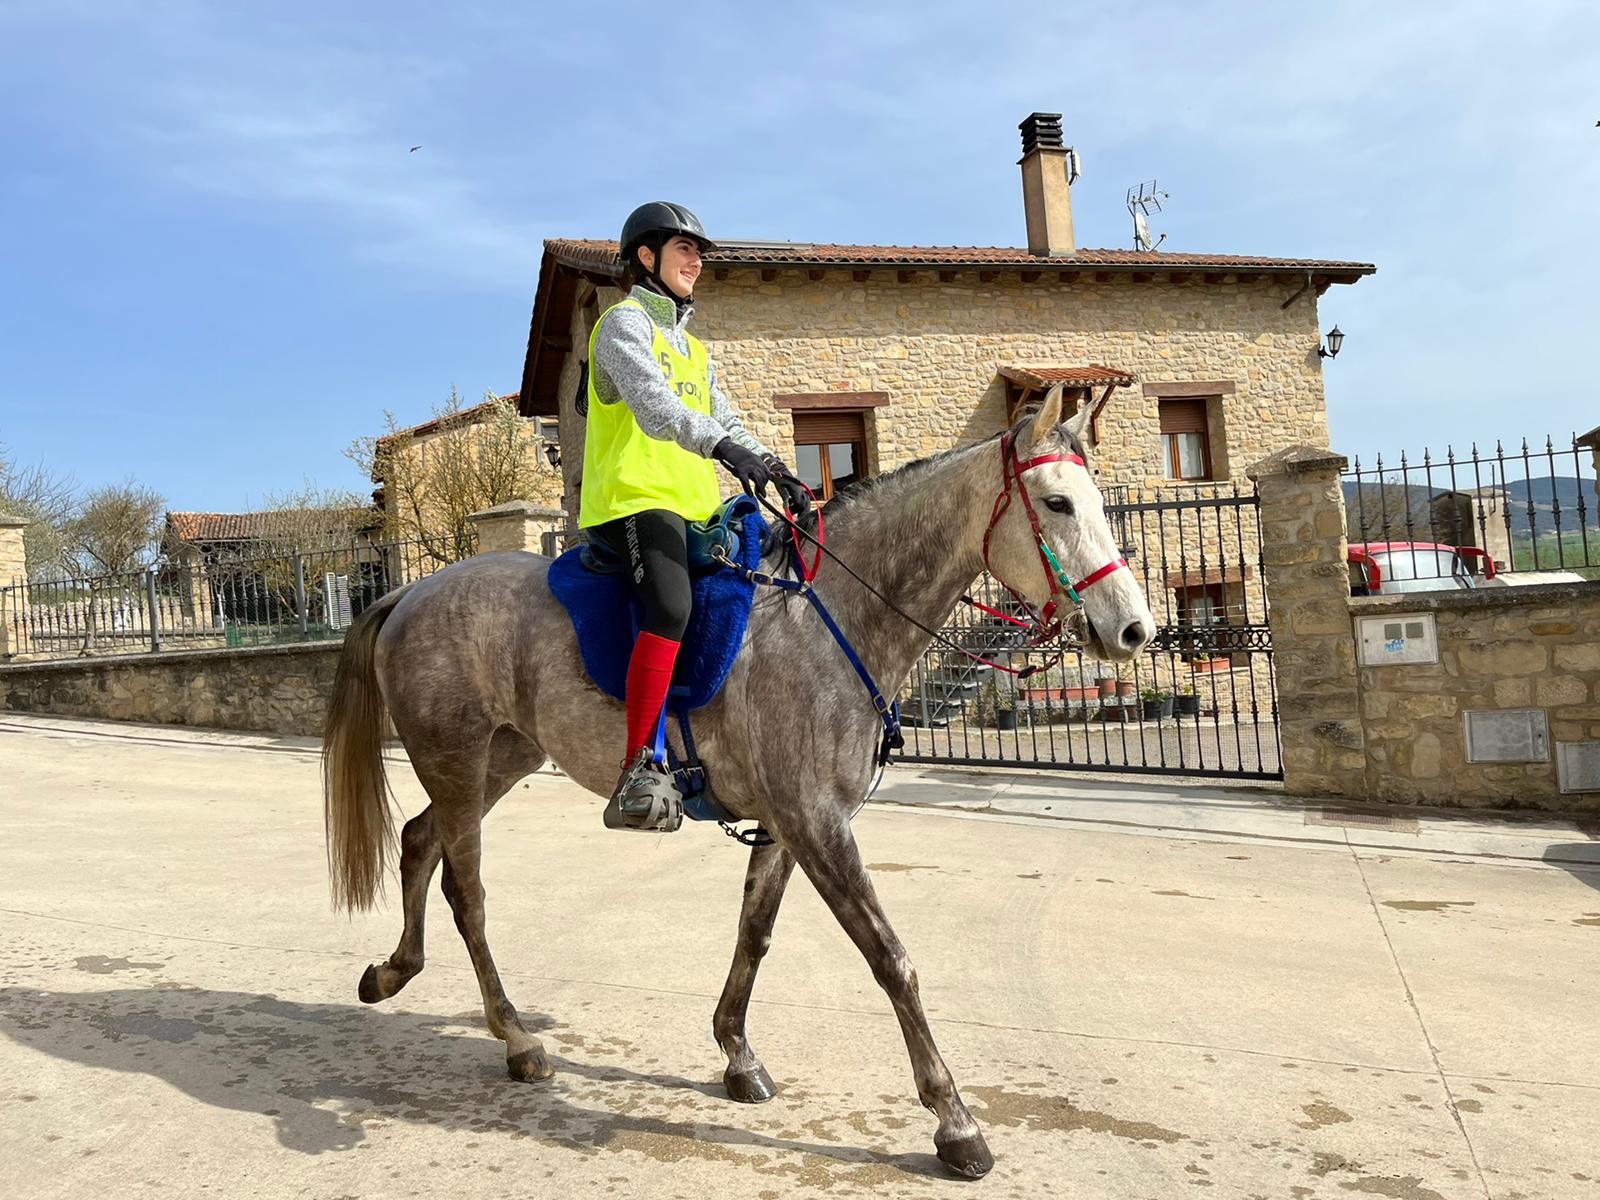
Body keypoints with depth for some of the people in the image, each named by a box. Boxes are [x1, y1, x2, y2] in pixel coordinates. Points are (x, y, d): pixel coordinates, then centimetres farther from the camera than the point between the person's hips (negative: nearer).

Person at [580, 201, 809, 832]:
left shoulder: (694, 347, 29)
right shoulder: (625, 322, 2)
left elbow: (725, 419, 20)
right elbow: (653, 404, -17)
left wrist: (776, 473, 1)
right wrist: (722, 445, -34)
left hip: (693, 510, 9)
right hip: (632, 500, -9)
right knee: (672, 607, -32)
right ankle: (639, 770, -32)